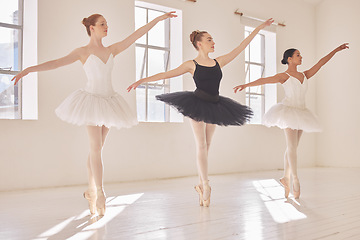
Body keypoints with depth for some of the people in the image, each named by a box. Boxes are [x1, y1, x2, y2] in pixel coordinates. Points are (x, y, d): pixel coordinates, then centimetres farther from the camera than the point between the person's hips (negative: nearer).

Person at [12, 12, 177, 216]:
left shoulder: (112, 50, 11)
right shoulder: (83, 52, -1)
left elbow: (136, 35, 9)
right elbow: (57, 62, -11)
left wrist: (158, 19, 7)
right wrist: (30, 69, -24)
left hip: (109, 101, 5)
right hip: (91, 99, -4)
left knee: (97, 148, 8)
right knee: (96, 147, -10)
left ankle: (91, 191, 17)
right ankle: (99, 193, -6)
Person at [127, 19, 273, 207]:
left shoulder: (219, 62, 9)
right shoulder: (192, 64, -2)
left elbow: (241, 47, 13)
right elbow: (167, 74, -5)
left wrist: (259, 27, 15)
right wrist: (142, 80, -12)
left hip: (213, 107, 4)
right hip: (197, 105, -4)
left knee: (206, 145, 6)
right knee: (201, 145, -5)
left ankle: (200, 184, 12)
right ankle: (205, 185, -2)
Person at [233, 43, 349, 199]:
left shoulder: (305, 75, 15)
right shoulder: (284, 76, -2)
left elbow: (321, 62, 19)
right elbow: (264, 80, -14)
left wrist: (336, 50, 21)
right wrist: (246, 85, -26)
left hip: (301, 113, 6)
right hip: (288, 110, -6)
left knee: (292, 147, 6)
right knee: (292, 146, -12)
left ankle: (286, 178, 14)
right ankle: (295, 179, -10)